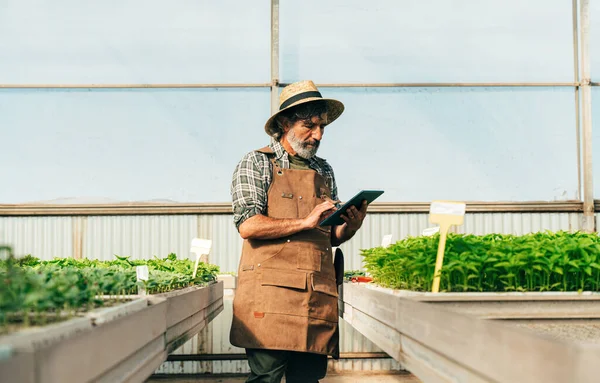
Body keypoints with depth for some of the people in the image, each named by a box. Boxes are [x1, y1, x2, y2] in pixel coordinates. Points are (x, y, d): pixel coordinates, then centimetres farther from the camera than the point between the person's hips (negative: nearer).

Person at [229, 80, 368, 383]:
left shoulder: (324, 171, 21)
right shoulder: (257, 163, 4)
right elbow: (248, 225, -10)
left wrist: (350, 227, 1)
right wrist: (306, 222, -14)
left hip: (318, 296, 5)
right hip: (271, 290, -5)